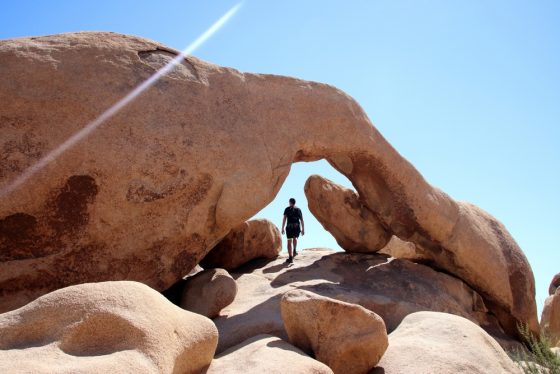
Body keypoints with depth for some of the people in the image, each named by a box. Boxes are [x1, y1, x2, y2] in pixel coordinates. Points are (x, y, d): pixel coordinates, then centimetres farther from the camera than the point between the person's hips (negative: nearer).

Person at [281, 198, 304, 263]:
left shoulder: (287, 209, 6)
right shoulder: (298, 209, 12)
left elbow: (284, 219, -2)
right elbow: (302, 220, 8)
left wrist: (282, 229, -1)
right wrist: (303, 229, 10)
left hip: (289, 227, -2)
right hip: (297, 227, 2)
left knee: (289, 242, 4)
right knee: (295, 238, 32)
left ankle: (290, 258, -3)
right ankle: (295, 250, 12)